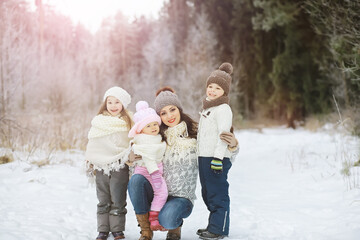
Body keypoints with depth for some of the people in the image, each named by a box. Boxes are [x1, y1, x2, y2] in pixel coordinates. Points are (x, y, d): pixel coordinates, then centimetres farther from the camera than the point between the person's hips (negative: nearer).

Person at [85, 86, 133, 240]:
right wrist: (90, 161, 10)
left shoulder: (127, 122, 4)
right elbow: (92, 143, 12)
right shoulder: (98, 122, 6)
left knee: (118, 200, 1)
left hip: (120, 166, -2)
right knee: (103, 200, 8)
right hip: (101, 167, 2)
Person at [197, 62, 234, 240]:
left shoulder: (223, 108, -10)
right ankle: (213, 225, 26)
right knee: (208, 193, 16)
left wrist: (218, 157, -24)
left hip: (216, 158, -10)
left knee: (218, 194, -5)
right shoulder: (207, 108, 19)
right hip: (203, 157, 10)